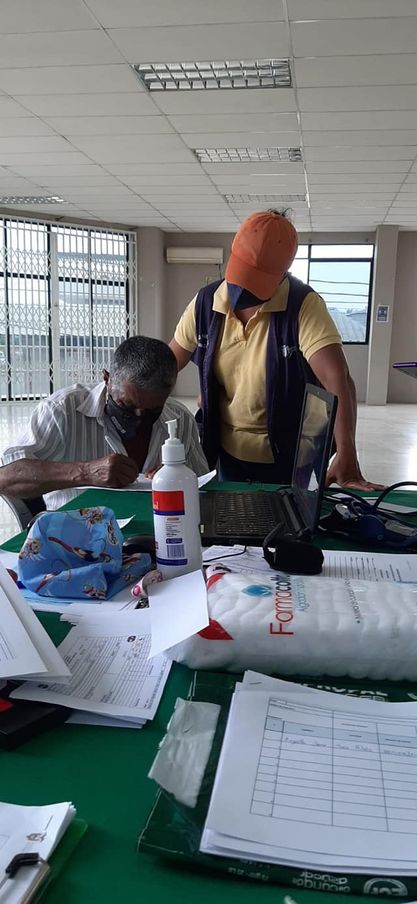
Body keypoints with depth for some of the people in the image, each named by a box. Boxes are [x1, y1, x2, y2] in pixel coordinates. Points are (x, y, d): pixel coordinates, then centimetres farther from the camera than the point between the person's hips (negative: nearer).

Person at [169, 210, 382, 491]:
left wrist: (347, 460, -41)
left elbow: (338, 381, -30)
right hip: (229, 451, 4)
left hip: (288, 455, -3)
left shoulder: (305, 306, -20)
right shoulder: (205, 303, -7)